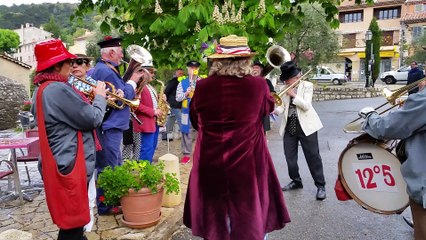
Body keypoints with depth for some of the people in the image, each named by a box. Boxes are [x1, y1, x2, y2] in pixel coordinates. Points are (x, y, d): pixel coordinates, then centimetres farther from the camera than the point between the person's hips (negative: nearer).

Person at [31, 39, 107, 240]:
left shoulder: (41, 90, 11)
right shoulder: (59, 89, -22)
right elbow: (93, 119, -19)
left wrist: (87, 99, 9)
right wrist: (100, 97, -2)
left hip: (58, 163, 10)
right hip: (70, 165, -10)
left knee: (70, 220, 24)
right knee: (73, 223, 4)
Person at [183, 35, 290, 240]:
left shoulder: (203, 87, -9)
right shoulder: (257, 85, -12)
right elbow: (268, 108, 11)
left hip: (210, 163, 2)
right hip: (248, 162, -1)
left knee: (215, 218, 20)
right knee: (251, 217, 17)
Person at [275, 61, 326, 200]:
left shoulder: (307, 86, -4)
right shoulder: (284, 89, 7)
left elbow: (306, 106, -16)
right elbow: (282, 107, 2)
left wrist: (293, 94, -18)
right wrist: (273, 109, -18)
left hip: (305, 125, -5)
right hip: (289, 126, 5)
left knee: (312, 156, -1)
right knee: (289, 156, 9)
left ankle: (320, 185, 9)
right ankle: (296, 181, 27)